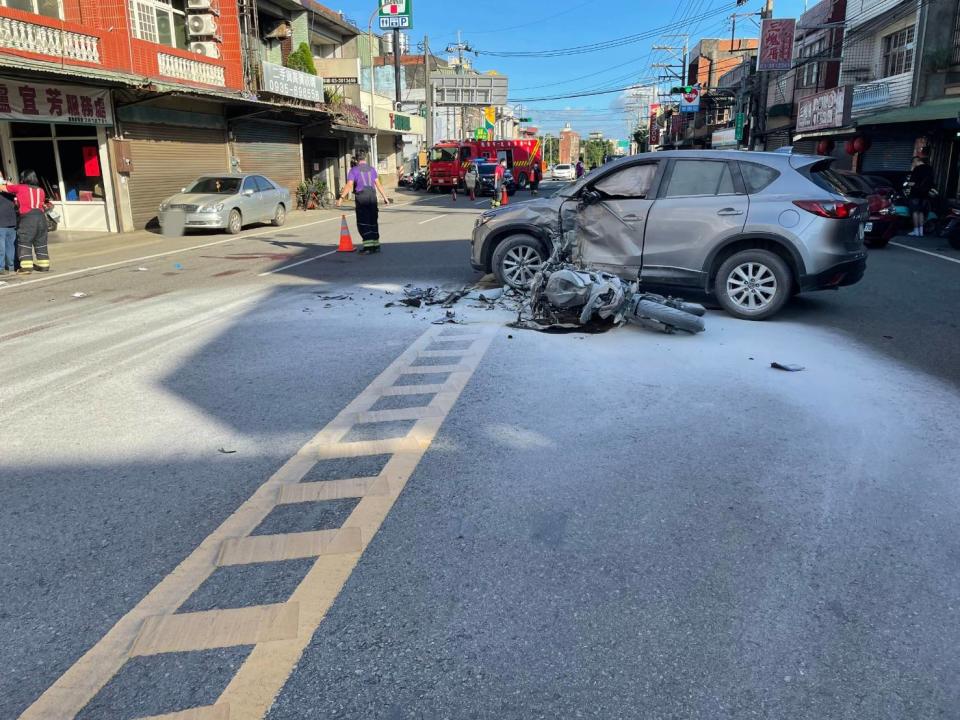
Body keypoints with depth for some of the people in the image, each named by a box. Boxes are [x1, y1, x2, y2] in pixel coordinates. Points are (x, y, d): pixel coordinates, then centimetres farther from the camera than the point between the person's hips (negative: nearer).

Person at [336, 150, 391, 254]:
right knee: (373, 221, 12)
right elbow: (378, 184, 7)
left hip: (361, 197, -4)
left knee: (363, 223, -1)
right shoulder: (372, 169, 13)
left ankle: (368, 246, -9)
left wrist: (341, 197, -14)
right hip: (372, 196, 4)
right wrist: (385, 197, 12)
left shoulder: (354, 170, 1)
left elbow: (349, 185, -11)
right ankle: (376, 245, 16)